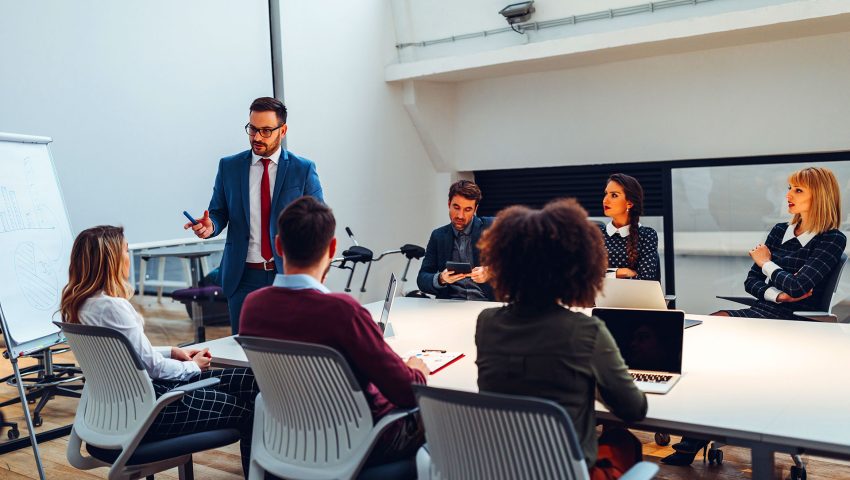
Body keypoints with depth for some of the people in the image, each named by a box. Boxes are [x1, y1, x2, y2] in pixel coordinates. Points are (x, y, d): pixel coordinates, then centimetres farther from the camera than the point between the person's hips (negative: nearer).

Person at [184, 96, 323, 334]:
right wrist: (210, 226, -15)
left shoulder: (303, 169, 1)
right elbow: (219, 213, 10)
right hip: (243, 276, 1)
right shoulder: (229, 166, 6)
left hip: (289, 275, -1)